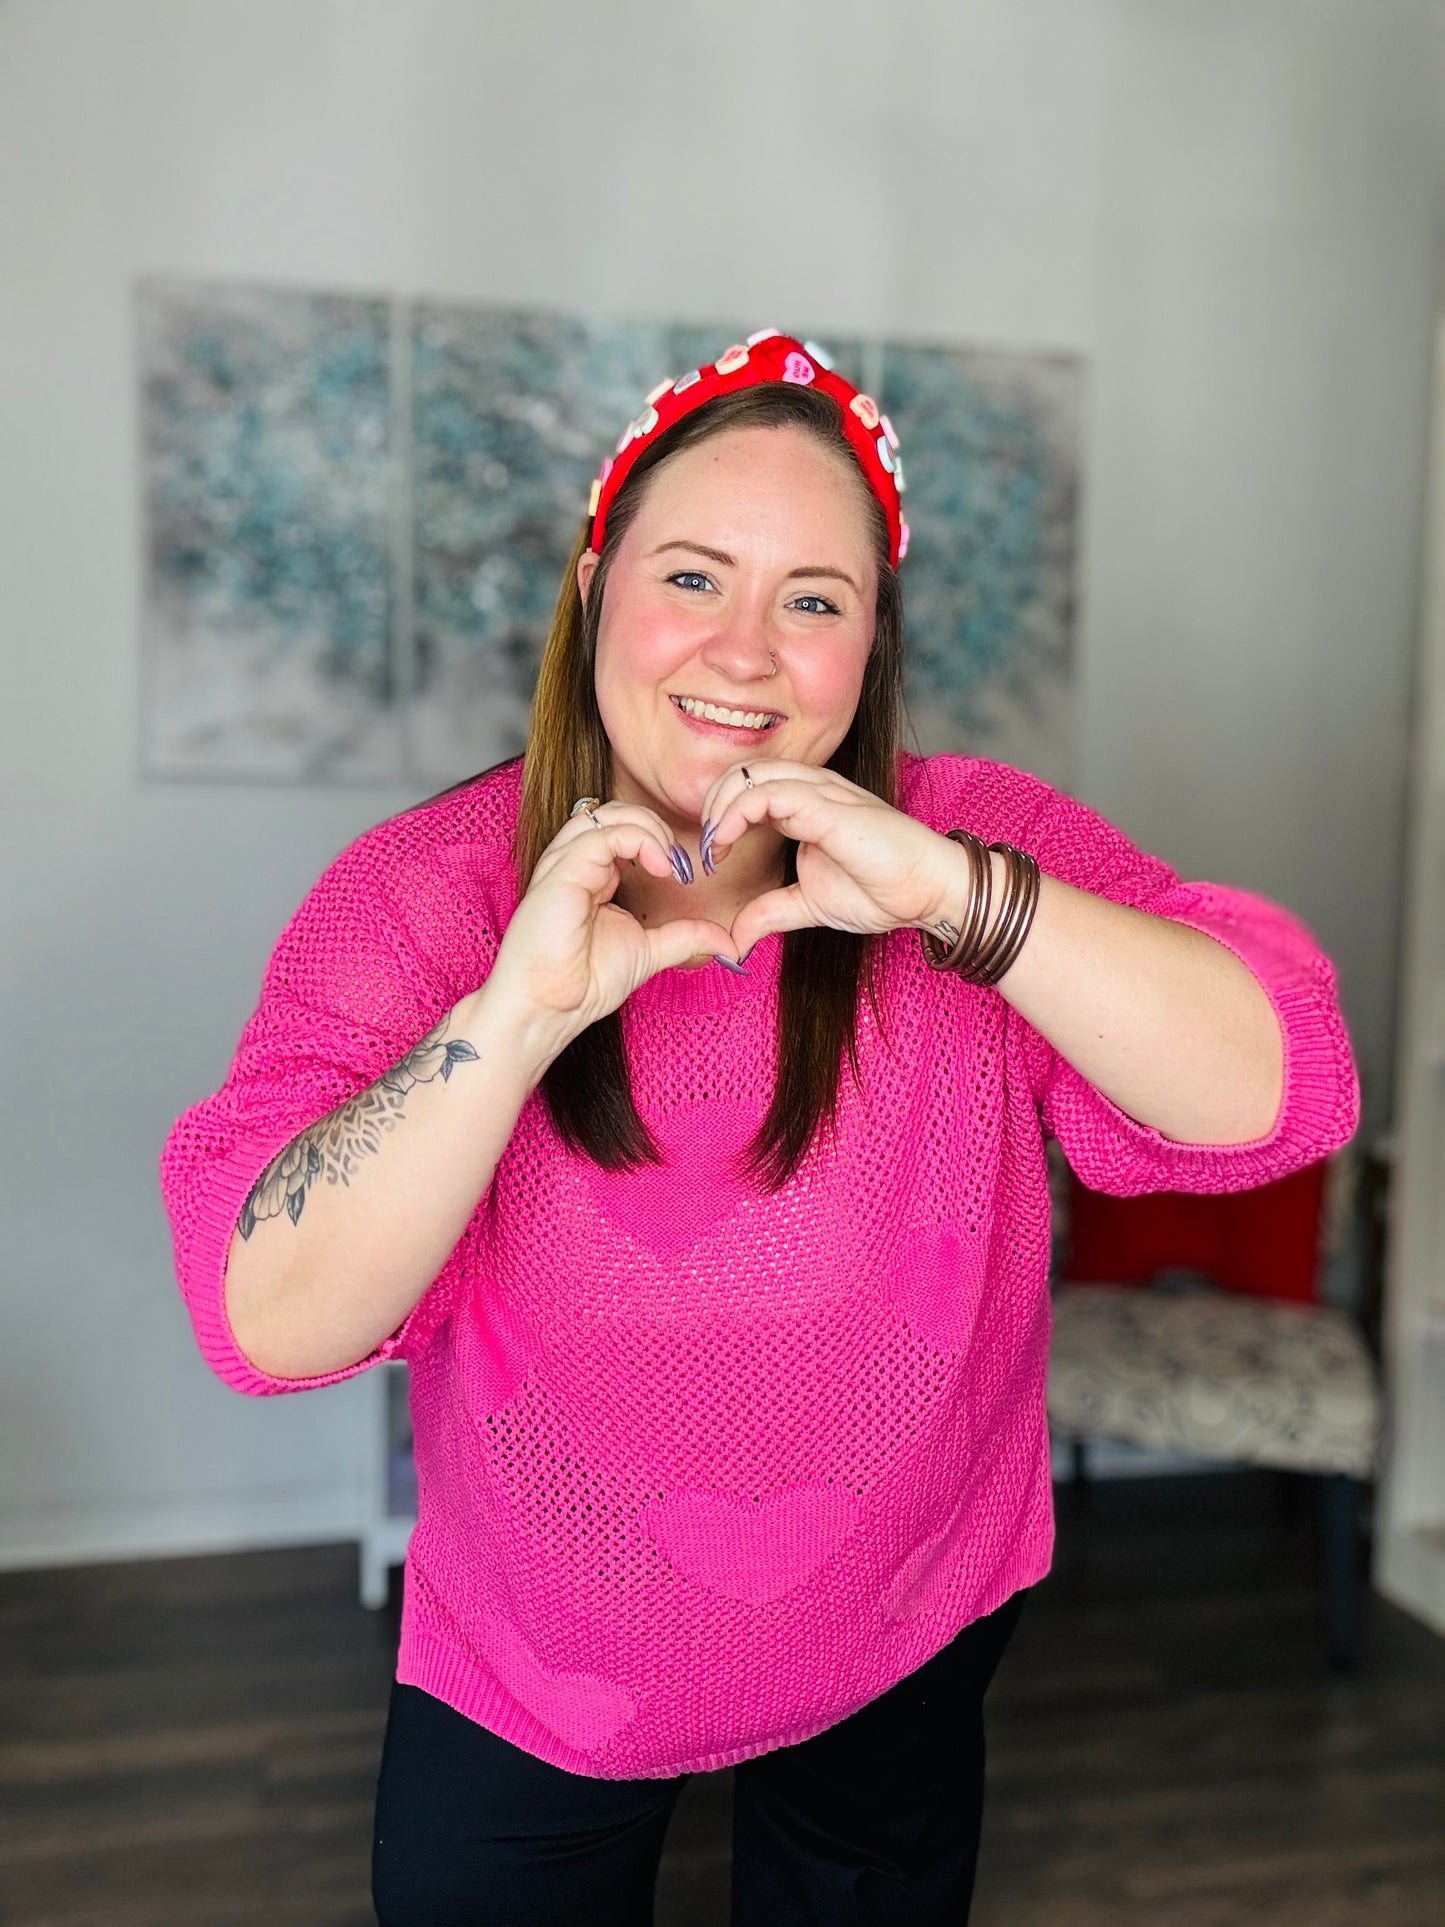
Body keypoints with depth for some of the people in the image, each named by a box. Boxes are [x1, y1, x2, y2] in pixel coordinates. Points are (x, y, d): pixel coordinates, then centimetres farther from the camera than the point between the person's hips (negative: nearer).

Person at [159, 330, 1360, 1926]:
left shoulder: (977, 847, -16)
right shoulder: (423, 892, -17)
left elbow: (1281, 1096, -27)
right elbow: (273, 1320, -26)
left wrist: (953, 896, -37)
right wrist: (524, 1007, -38)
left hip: (905, 1645, 2)